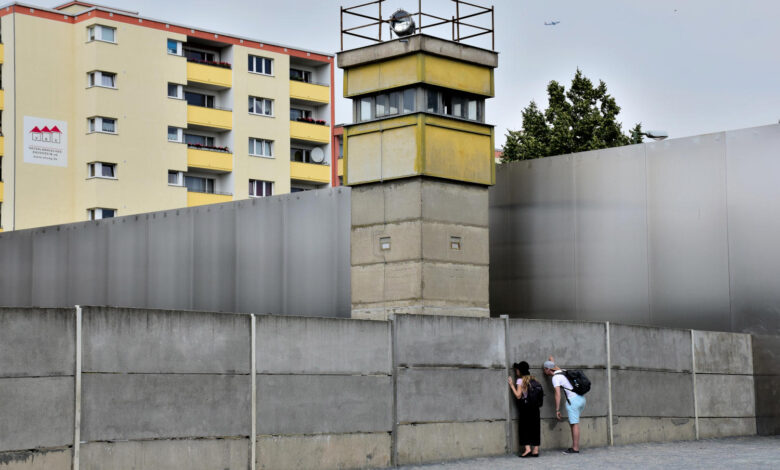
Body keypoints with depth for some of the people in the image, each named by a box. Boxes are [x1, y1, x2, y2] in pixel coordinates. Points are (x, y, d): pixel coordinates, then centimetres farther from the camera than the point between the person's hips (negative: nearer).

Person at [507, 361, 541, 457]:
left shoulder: (520, 380, -7)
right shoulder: (532, 379, 10)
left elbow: (518, 395, -11)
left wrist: (511, 385, -6)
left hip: (525, 406, -6)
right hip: (535, 406, 6)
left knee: (524, 427, 0)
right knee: (535, 427, 7)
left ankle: (527, 448, -11)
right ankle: (535, 450, 6)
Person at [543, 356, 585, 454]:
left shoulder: (555, 378, -9)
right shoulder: (560, 371, 16)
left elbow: (558, 394, -17)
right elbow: (551, 359, 35)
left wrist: (557, 410, -16)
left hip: (573, 400, -9)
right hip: (581, 398, 9)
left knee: (574, 424, -6)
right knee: (572, 423, 13)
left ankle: (575, 448, -5)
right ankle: (574, 446, 13)